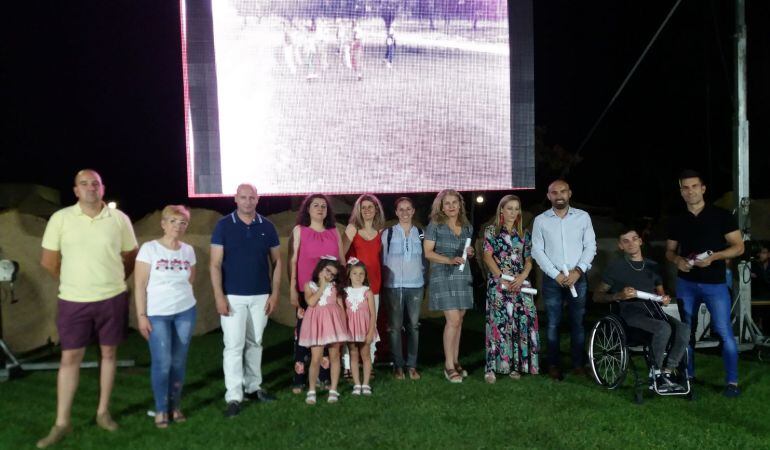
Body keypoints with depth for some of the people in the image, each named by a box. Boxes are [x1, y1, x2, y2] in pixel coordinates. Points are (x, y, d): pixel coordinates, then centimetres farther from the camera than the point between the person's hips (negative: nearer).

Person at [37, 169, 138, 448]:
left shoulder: (119, 219, -3)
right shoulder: (60, 218, -5)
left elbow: (131, 257, 9)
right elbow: (48, 261, 3)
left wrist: (112, 282, 10)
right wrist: (73, 283, 10)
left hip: (112, 299, 1)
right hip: (73, 301, -1)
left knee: (109, 354, 10)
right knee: (70, 358, 5)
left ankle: (103, 412, 25)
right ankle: (62, 423, 15)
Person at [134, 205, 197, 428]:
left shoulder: (188, 250, 4)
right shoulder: (149, 248, -9)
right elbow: (140, 286, -9)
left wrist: (181, 295, 8)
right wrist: (141, 315, -12)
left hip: (185, 312, 3)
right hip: (157, 314, -3)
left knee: (179, 361, 7)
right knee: (162, 363, -3)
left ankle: (176, 405, 22)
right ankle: (161, 409, 14)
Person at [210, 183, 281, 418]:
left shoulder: (267, 227, 4)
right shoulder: (223, 225, -3)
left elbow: (277, 261, 8)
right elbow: (215, 264, -5)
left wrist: (274, 293, 1)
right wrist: (219, 296, -12)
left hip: (261, 296, 3)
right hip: (233, 296, -3)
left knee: (255, 343, 13)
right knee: (234, 345, -3)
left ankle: (253, 387, 26)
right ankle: (233, 397, 3)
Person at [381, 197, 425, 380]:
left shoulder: (421, 233, 9)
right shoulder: (387, 233, 3)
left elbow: (424, 259, 14)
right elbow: (382, 260, 4)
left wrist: (424, 280, 9)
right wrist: (383, 284, 1)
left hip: (415, 285, 2)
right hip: (393, 285, -2)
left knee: (414, 326, 2)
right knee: (395, 326, 0)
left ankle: (412, 365, 11)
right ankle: (398, 365, 8)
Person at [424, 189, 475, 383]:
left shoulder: (467, 227, 12)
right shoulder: (435, 225, -4)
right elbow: (428, 252, -8)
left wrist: (469, 253, 0)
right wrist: (450, 260, -19)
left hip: (463, 276, 5)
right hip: (443, 276, -5)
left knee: (459, 320, 8)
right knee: (453, 320, -11)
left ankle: (455, 361, 19)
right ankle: (449, 366, -2)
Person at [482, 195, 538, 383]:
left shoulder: (524, 233, 14)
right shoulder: (491, 231, 4)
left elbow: (528, 260, 10)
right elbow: (488, 256, -4)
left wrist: (522, 277, -8)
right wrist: (503, 278, -13)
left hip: (520, 283, 4)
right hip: (498, 283, -3)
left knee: (521, 322, -2)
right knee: (499, 322, -8)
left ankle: (515, 365, 7)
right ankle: (492, 367, -5)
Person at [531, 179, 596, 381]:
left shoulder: (583, 216, 4)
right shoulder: (540, 220, 2)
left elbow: (590, 246, 2)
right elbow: (537, 251, -1)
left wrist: (578, 271, -10)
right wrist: (556, 274, -9)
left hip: (578, 278, 1)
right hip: (552, 279, 0)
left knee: (578, 322, 5)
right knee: (553, 323, 3)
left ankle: (579, 363, 15)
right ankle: (553, 365, 11)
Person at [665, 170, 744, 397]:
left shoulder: (721, 215, -4)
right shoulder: (677, 221, 7)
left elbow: (738, 247, -4)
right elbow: (669, 251, 14)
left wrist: (714, 256, -20)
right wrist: (677, 260, -9)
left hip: (715, 283, -3)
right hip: (686, 283, 4)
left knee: (724, 333, -5)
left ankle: (732, 381, 7)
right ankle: (688, 375, 22)